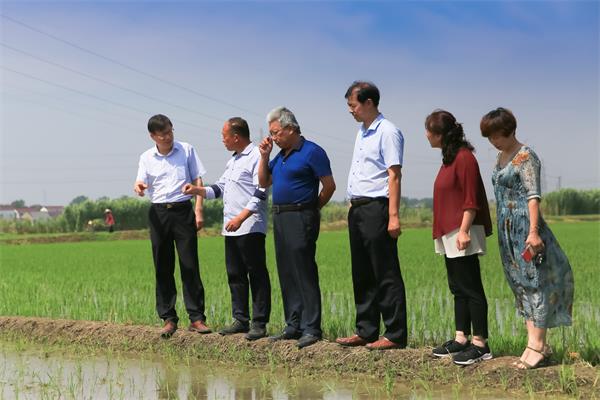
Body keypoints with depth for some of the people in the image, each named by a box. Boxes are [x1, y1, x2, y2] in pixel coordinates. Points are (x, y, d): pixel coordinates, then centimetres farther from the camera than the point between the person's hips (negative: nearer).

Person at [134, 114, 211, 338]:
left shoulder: (187, 150, 4)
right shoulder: (146, 158, 7)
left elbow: (197, 180, 6)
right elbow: (142, 184, -1)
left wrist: (198, 210, -3)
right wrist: (138, 188, -27)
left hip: (183, 210, -1)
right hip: (158, 213, 1)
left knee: (190, 266, -4)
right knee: (163, 268, 3)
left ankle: (196, 317, 0)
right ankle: (168, 319, 9)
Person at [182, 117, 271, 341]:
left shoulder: (256, 157, -10)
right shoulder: (233, 160, 21)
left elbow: (260, 194, -18)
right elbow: (220, 188, 25)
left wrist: (240, 217, -24)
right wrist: (197, 190, 12)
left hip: (250, 227, -10)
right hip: (231, 229, 10)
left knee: (257, 275, -5)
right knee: (235, 275, 12)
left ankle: (259, 323, -2)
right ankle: (241, 320, 19)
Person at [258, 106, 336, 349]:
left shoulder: (311, 152, -9)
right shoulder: (281, 155, 16)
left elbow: (329, 186, -8)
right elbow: (264, 182, 20)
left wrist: (312, 209, 2)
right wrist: (264, 156, 9)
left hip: (301, 218, -9)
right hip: (280, 218, 9)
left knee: (304, 274, -10)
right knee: (287, 275, 9)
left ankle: (311, 329, -8)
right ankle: (294, 326, 15)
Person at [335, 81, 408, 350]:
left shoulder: (387, 132, -9)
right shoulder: (362, 133, 18)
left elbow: (394, 176, -16)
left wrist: (393, 216, -21)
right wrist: (354, 207, 12)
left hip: (376, 208, -9)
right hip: (357, 208, 9)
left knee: (386, 275, -5)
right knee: (362, 275, 13)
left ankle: (395, 335, -1)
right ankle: (365, 331, 20)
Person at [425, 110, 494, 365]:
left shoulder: (464, 158, -13)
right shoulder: (449, 158, 15)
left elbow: (471, 200, -18)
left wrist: (464, 230, -23)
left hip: (462, 233, -10)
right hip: (449, 235, 10)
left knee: (470, 288, -7)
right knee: (458, 288, 12)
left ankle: (480, 344, -4)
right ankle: (461, 339, 18)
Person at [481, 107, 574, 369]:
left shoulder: (525, 157, -9)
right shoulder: (502, 157, 16)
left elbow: (533, 196, -17)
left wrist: (533, 231, -24)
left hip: (524, 227, -9)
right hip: (507, 229, 9)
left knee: (533, 283, -8)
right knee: (521, 287, 8)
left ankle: (537, 346, -7)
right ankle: (538, 344, 11)